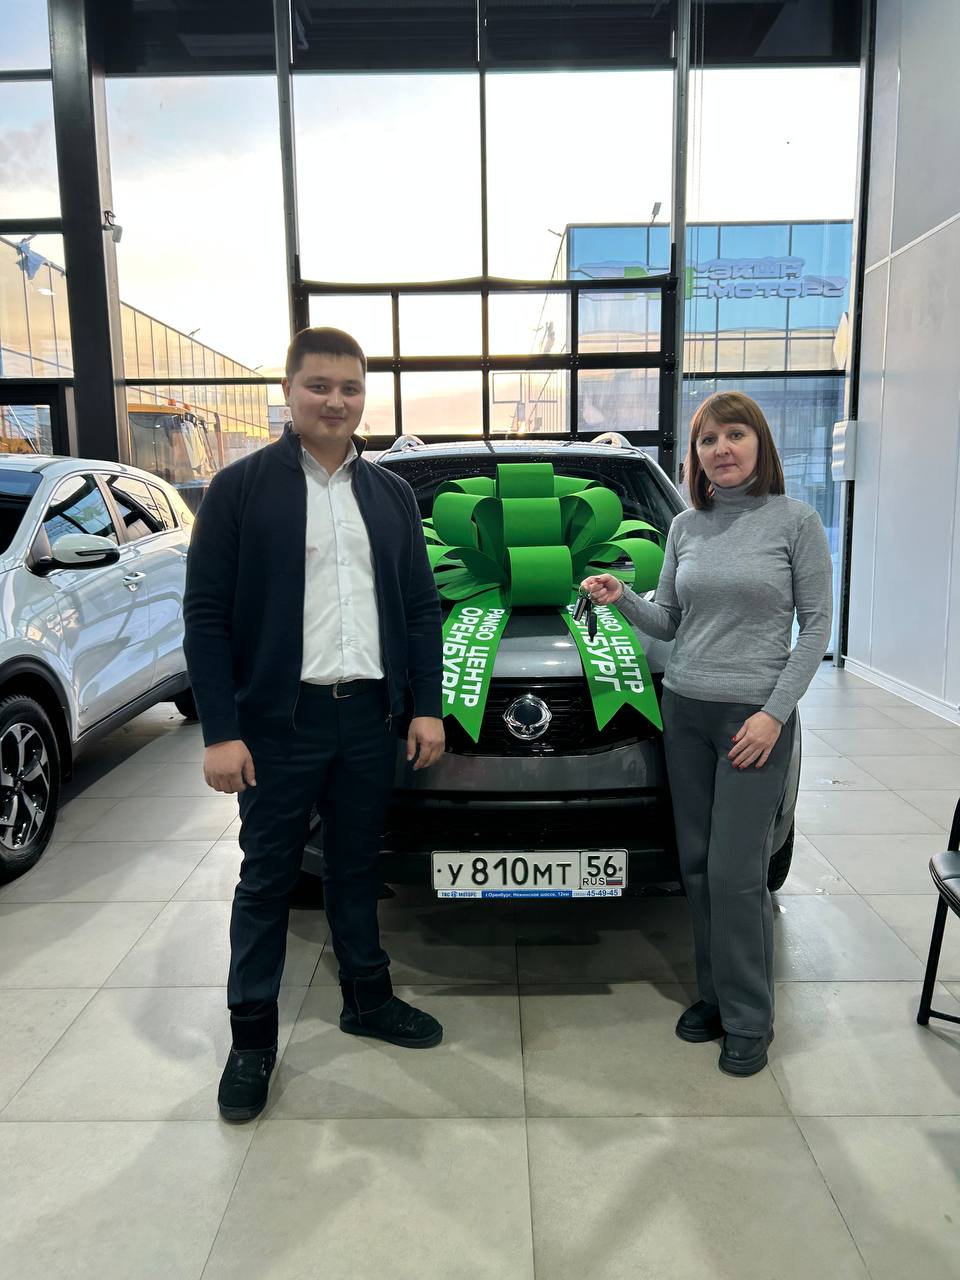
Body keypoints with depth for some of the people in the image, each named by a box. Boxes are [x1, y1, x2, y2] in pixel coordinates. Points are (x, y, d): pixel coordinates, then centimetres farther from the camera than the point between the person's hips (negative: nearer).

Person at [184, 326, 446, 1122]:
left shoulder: (391, 494, 9)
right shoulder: (240, 488, -4)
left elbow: (421, 607, 10)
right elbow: (206, 613, -7)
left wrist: (426, 707, 3)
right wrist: (220, 731, -13)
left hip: (369, 716, 4)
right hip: (278, 720, -3)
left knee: (356, 867, 18)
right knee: (268, 879, 8)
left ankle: (368, 999, 36)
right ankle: (252, 1036, 25)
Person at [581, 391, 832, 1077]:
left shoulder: (795, 520, -4)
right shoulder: (686, 526, 8)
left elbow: (817, 626, -5)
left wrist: (776, 712, -12)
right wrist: (623, 599, -8)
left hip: (756, 714, -4)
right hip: (685, 710, 5)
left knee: (736, 870, -3)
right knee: (698, 863, 10)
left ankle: (749, 1019, 16)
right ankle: (715, 994, 27)